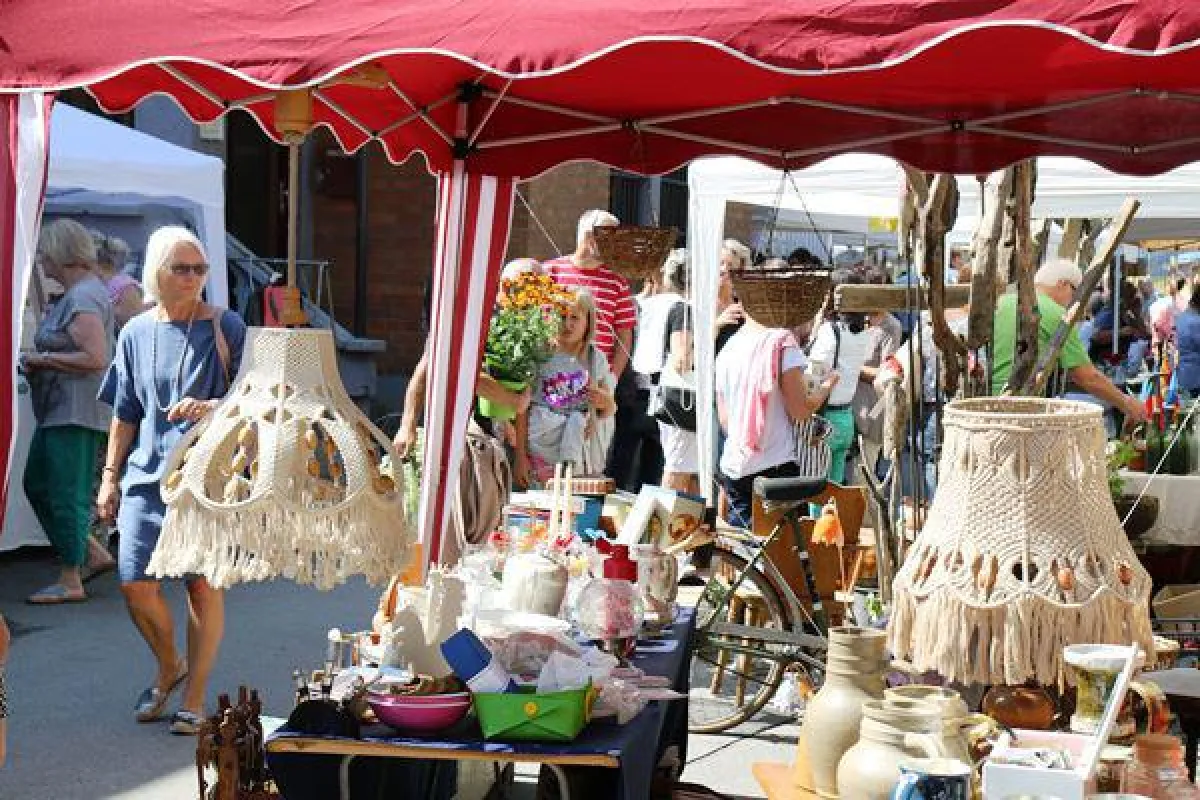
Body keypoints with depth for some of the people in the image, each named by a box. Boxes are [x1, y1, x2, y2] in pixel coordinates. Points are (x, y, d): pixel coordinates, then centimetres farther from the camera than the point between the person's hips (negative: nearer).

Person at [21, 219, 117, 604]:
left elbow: (95, 358, -25)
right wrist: (40, 363, 10)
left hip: (76, 411, -11)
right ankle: (94, 554, 22)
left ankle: (70, 582, 6)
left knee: (66, 493, -4)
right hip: (59, 410, 11)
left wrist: (41, 359, -16)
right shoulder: (77, 293, 16)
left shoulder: (83, 298, -16)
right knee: (37, 485, 16)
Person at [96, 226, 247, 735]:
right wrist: (110, 475, 14)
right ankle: (169, 668, 24)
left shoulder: (226, 327, -1)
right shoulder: (136, 333, 10)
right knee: (135, 583, -4)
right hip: (147, 474, 3)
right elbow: (125, 415, 16)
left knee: (203, 584, -1)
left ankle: (194, 699, 13)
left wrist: (211, 407, -20)